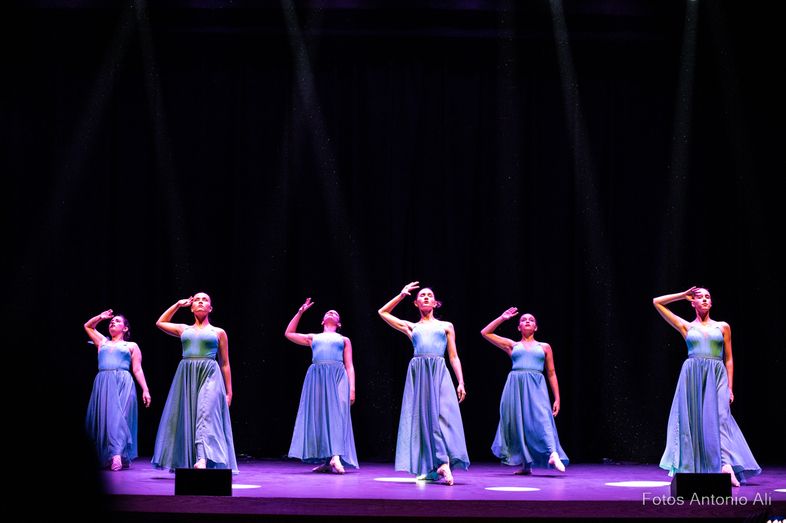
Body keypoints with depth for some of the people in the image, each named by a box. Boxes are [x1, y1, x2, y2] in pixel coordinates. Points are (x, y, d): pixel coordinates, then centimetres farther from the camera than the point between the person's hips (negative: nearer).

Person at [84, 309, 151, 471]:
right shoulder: (103, 342, 26)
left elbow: (137, 370, 11)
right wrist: (101, 317, 24)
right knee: (105, 417, -7)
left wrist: (145, 390, 1)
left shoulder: (131, 346, 17)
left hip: (123, 383, -3)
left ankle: (118, 454, -30)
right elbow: (88, 326, 37)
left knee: (119, 416, -17)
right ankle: (109, 457, -8)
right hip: (103, 383, 3)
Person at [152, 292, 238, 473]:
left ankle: (202, 460, -40)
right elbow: (160, 323, 34)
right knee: (186, 417, -3)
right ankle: (185, 463, 1)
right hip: (186, 377, 4)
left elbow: (225, 363, 12)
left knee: (205, 414, -22)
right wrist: (178, 305, 29)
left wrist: (229, 391, 7)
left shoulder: (218, 332, 13)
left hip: (210, 376, -4)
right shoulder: (184, 329, 19)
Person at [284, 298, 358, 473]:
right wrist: (300, 312, 27)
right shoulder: (313, 338, 27)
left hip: (337, 377, -2)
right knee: (317, 415, -5)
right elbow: (289, 334, 30)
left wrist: (352, 388, 1)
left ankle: (335, 457, -28)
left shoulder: (344, 340, 22)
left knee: (336, 414, -15)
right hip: (317, 377, 2)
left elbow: (349, 366, 14)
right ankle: (325, 461, -4)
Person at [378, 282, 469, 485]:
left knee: (441, 414, -17)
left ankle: (443, 463, -26)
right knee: (421, 417, -6)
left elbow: (454, 357, 14)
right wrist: (401, 295, 23)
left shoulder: (446, 326, 18)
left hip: (439, 373, -1)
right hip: (418, 373, 1)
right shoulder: (411, 327, 21)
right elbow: (383, 312, 27)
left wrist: (461, 383, 3)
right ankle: (430, 470, -7)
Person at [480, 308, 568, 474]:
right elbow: (485, 332, 18)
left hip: (536, 387, -2)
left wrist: (557, 398, 8)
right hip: (515, 386, 2)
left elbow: (551, 373, 15)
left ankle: (553, 455, -36)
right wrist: (502, 318, 16)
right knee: (517, 423, -1)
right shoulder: (512, 346, 18)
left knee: (541, 419, -20)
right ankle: (525, 465, 6)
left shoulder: (544, 347, 17)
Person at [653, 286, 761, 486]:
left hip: (717, 377, 0)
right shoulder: (687, 327, 13)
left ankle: (726, 467, -22)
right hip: (692, 377, 0)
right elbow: (657, 302, 14)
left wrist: (730, 387, 3)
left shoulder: (722, 327, 13)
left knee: (718, 419, -12)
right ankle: (692, 469, -2)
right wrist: (684, 295, 19)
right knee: (693, 421, -3)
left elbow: (728, 359, 12)